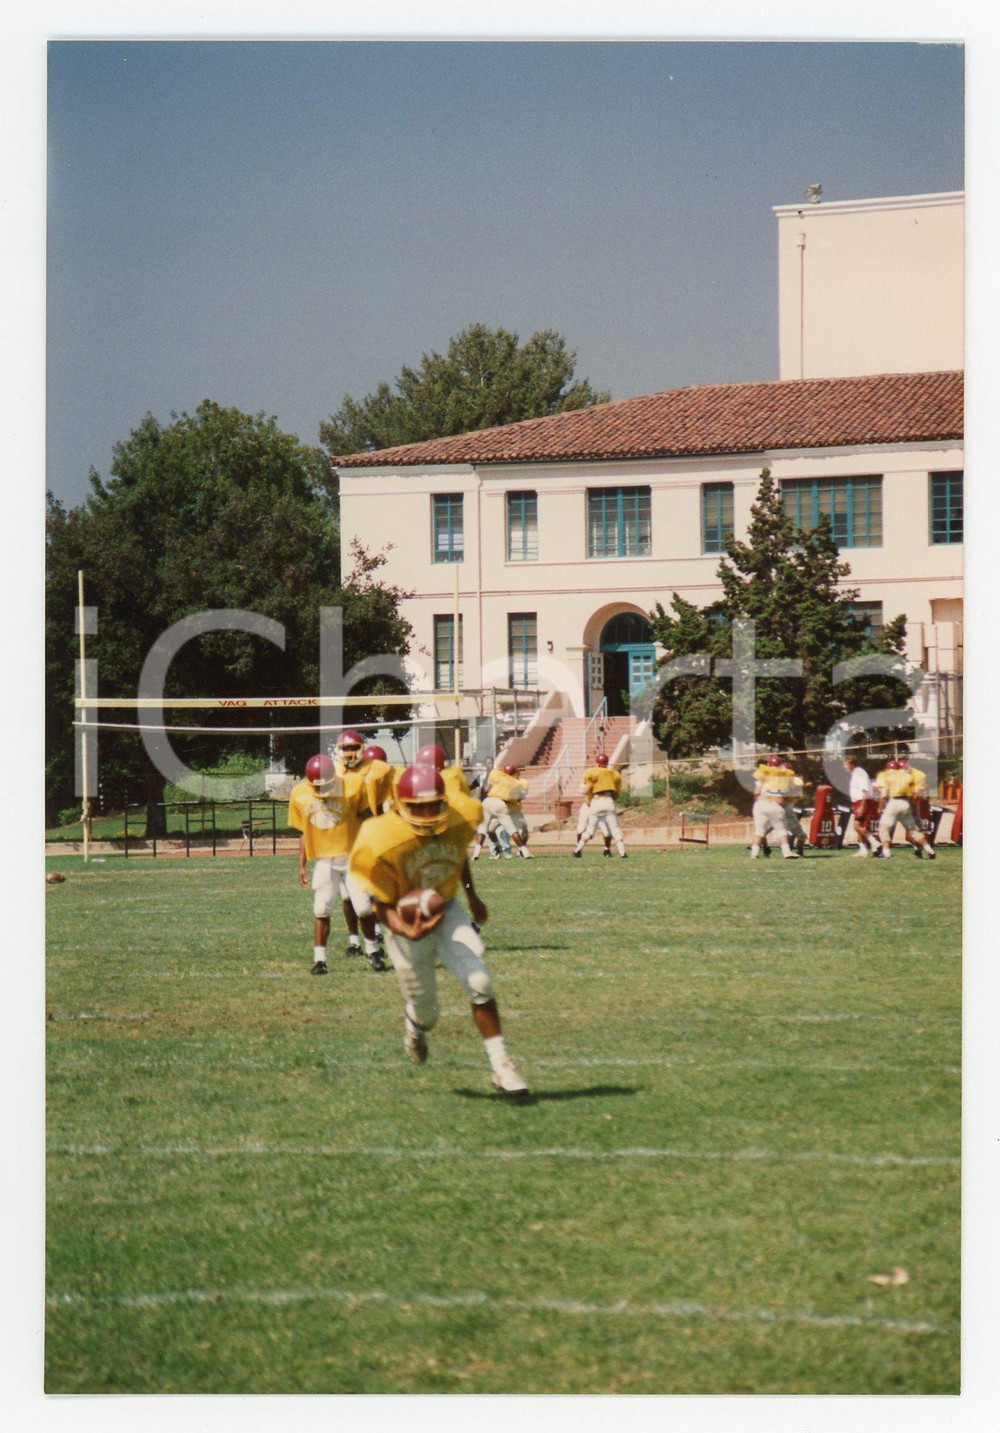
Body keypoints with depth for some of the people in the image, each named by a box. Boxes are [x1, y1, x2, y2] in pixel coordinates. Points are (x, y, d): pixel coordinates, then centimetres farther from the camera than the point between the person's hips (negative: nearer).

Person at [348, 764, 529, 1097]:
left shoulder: (460, 819, -14)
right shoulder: (383, 842, -27)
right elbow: (384, 904, -18)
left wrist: (471, 895, 23)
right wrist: (408, 931, -37)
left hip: (448, 913, 3)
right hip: (407, 924, -3)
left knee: (479, 982, -19)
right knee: (427, 1013, 7)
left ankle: (500, 1064, -11)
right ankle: (414, 1023, 47)